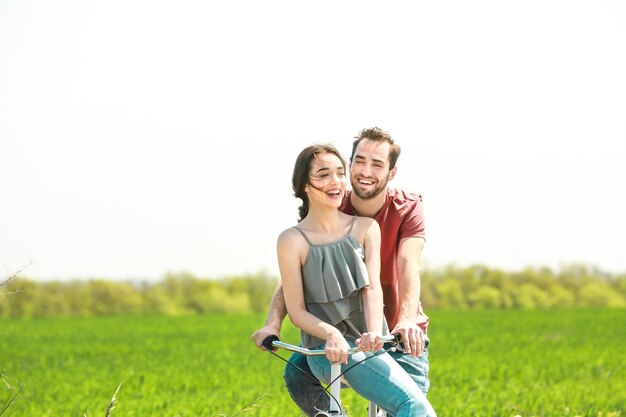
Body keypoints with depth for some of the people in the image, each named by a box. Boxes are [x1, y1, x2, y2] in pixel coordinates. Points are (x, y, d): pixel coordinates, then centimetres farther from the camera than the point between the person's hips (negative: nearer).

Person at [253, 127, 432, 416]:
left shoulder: (408, 209, -14)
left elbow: (408, 265, -31)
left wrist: (407, 321, -50)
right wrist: (273, 323, -36)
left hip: (398, 334, -2)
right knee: (297, 374, -20)